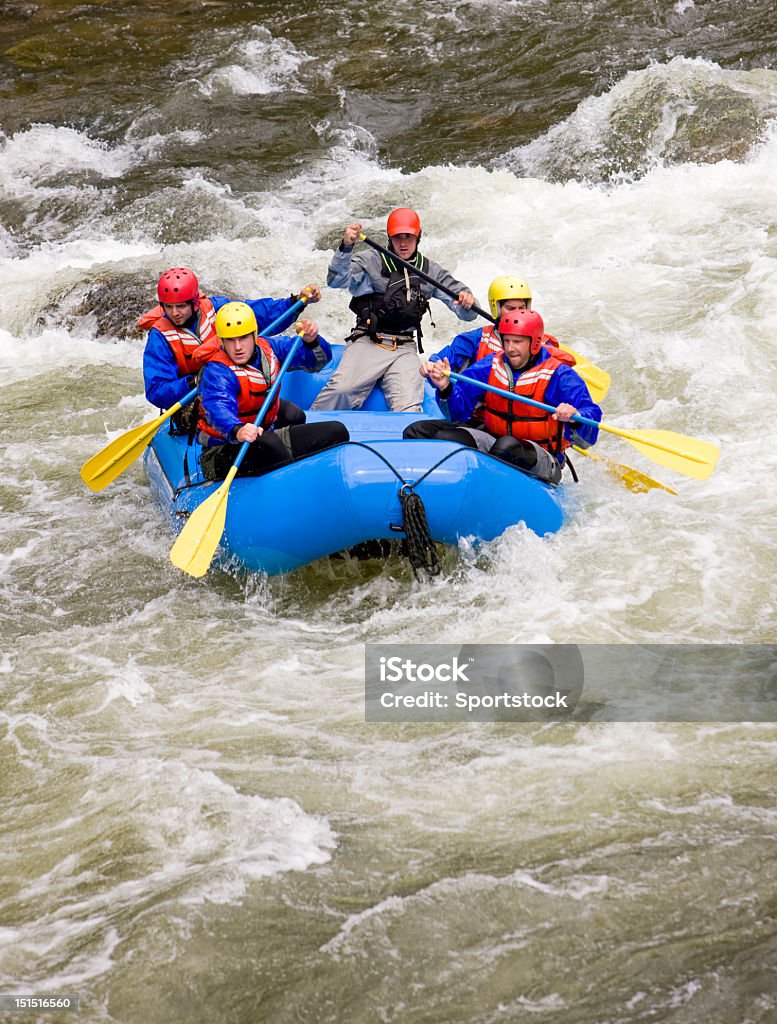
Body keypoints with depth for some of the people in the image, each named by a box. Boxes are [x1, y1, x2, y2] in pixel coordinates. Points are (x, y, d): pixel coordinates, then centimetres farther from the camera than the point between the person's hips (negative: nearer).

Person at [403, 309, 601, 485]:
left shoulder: (559, 375, -9)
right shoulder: (492, 364, 4)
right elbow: (458, 410, 3)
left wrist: (574, 418, -40)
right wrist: (445, 389, -18)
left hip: (540, 459, -5)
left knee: (507, 446, -42)